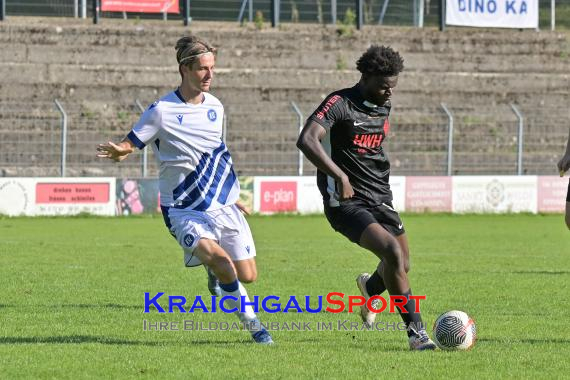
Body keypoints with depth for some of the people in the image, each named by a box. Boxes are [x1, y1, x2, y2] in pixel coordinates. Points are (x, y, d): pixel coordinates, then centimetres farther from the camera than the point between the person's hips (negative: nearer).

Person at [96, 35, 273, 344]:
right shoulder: (162, 111, -11)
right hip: (184, 211, -6)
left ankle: (216, 273, 37)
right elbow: (129, 145, -9)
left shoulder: (215, 107, 8)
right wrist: (119, 152, -33)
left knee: (248, 275, 2)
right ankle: (252, 323, -9)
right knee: (219, 259, -28)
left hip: (223, 206, 6)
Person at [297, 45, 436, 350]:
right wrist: (340, 176, -34)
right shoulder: (340, 103, -14)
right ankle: (416, 331, -18)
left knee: (401, 265, 10)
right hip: (346, 201, -8)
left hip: (379, 199, 8)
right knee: (393, 252, -24)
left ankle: (370, 288, 46)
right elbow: (306, 140, -28)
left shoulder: (384, 106, 11)